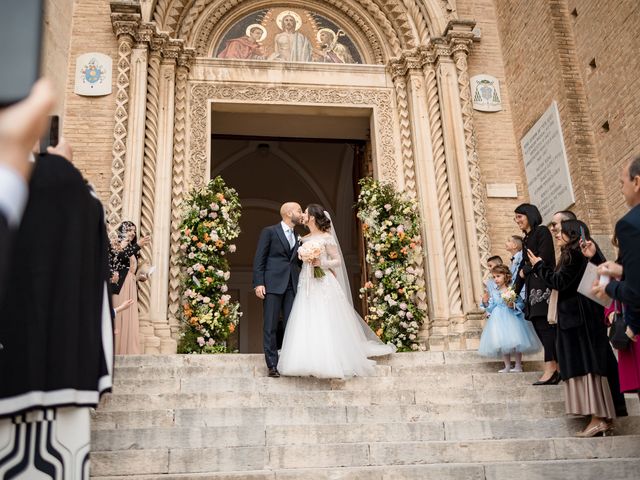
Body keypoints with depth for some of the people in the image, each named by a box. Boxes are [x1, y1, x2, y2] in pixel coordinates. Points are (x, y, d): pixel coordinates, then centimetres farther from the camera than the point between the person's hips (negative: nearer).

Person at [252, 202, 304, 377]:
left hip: (292, 286, 5)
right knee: (270, 327, -3)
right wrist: (258, 283, -10)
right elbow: (259, 259, -2)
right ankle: (273, 366, 2)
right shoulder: (269, 231, 4)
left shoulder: (298, 237, 20)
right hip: (273, 284, -5)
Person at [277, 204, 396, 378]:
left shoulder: (326, 237, -3)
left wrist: (321, 263, -15)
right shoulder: (304, 239, 14)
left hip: (324, 285, -6)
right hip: (307, 285, 6)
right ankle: (310, 364, 5)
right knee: (306, 326, 1)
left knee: (326, 324, -7)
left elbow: (338, 261, -4)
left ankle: (331, 363, -1)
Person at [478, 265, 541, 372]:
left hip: (512, 319, -4)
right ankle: (507, 366, 18)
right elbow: (491, 308, 12)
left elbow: (521, 304, -7)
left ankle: (518, 365, 12)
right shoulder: (494, 293, 7)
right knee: (503, 344, 6)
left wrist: (513, 306, -21)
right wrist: (486, 303, -4)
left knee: (515, 342, -2)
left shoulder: (512, 290, -7)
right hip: (499, 320, 4)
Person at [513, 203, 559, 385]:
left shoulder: (542, 231, -2)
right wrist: (515, 290, 18)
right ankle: (556, 368, 4)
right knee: (539, 326, 3)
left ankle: (551, 369, -14)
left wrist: (525, 271, -2)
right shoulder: (526, 239, 22)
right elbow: (523, 264, 21)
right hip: (533, 287, 8)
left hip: (543, 284, -8)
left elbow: (545, 257, -13)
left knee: (545, 326, -12)